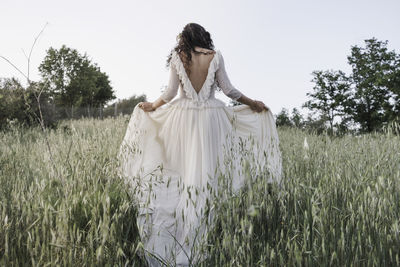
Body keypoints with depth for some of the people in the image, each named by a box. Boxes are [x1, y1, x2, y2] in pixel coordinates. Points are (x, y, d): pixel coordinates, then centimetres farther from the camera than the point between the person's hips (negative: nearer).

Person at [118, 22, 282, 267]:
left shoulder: (177, 57, 2)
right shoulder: (215, 56, 1)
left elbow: (171, 91, 2)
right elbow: (227, 88, 1)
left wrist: (152, 106, 19)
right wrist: (253, 103, 13)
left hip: (183, 116, 1)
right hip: (209, 117, -1)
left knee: (182, 166, 7)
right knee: (205, 168, 2)